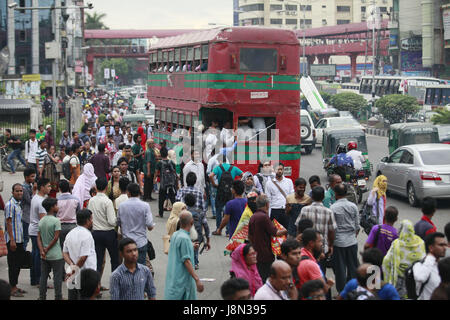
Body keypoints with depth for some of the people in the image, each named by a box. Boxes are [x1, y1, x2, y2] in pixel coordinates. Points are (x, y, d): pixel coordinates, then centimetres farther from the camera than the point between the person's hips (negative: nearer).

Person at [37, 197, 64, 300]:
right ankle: (58, 297, 6)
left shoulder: (41, 221, 6)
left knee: (43, 276, 11)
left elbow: (39, 238, 3)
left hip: (44, 256, 6)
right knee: (57, 276, 2)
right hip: (56, 255, -6)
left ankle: (42, 297, 16)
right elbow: (56, 238, -17)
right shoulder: (56, 221, -13)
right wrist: (47, 249, -8)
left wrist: (42, 251, -4)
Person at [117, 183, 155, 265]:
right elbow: (150, 225, -14)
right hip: (141, 242, -2)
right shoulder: (145, 206, -10)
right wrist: (151, 227, 9)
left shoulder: (121, 206, -2)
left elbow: (118, 223, 6)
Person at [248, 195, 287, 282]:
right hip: (265, 255, -8)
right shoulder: (264, 217, -16)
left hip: (255, 254, 8)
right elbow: (275, 233, -16)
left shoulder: (253, 217, 10)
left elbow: (250, 236, 17)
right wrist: (285, 231, 0)